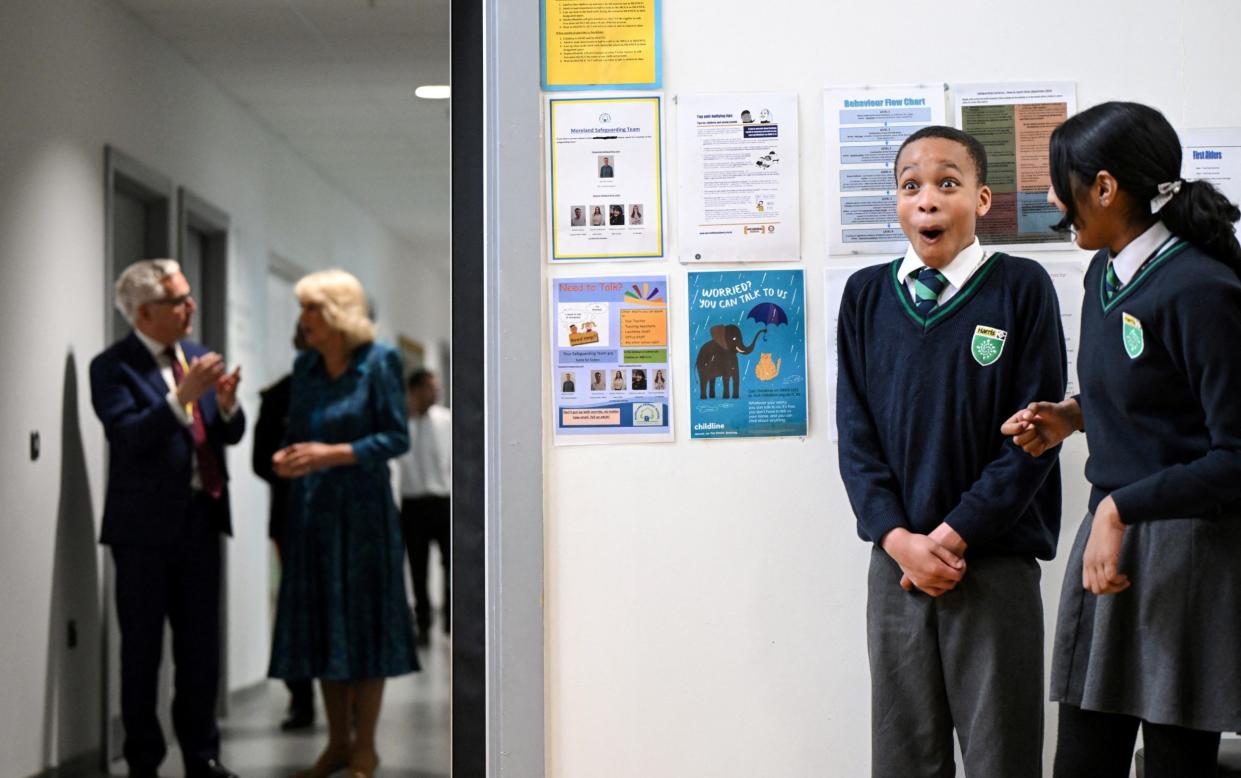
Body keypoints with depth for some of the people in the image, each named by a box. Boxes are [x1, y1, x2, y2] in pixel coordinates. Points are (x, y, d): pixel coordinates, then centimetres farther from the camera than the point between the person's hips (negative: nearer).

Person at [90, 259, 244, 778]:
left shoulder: (198, 357, 10)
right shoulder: (113, 367, -8)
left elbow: (230, 434, 11)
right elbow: (128, 437, -20)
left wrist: (226, 403, -10)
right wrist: (183, 396, -27)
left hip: (200, 519, 6)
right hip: (145, 526, -5)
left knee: (201, 645, 11)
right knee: (142, 649, 5)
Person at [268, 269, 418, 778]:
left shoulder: (378, 363, -8)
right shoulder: (304, 367, 8)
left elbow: (397, 438, -10)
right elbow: (296, 432, 15)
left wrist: (332, 454, -20)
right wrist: (286, 458, -7)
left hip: (362, 509, -5)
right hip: (311, 510, 5)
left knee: (363, 620, 0)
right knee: (320, 625, 8)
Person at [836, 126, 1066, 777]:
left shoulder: (1021, 288, -2)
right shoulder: (867, 296, 7)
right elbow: (855, 431, 5)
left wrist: (953, 534, -11)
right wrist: (899, 539, -8)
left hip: (996, 562, -3)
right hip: (896, 561, 3)